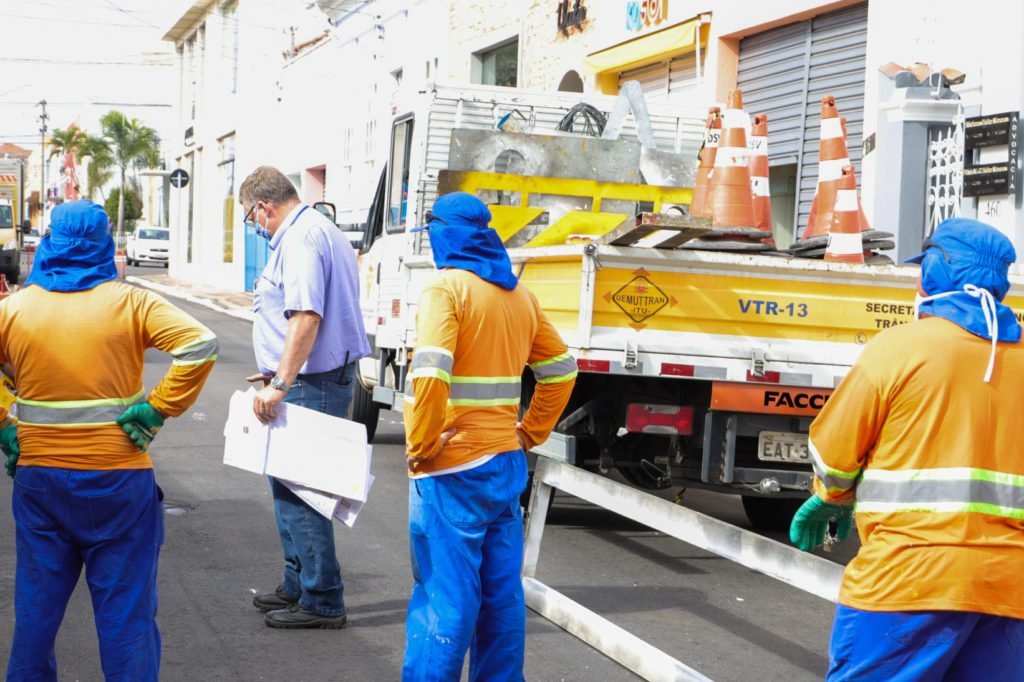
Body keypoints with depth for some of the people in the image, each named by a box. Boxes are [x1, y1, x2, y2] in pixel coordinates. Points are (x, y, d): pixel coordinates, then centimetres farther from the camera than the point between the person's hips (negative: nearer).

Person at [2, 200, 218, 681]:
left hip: (39, 477, 2)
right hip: (118, 478, -2)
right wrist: (158, 410, -11)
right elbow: (200, 346, -15)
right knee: (126, 609, 5)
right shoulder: (130, 303, -4)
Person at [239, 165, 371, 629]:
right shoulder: (320, 230, 19)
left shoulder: (300, 239, -15)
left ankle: (321, 602, -1)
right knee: (289, 483, 19)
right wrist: (278, 374, 29)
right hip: (321, 380, 11)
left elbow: (307, 316, -26)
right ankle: (298, 586, 28)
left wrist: (279, 385, -27)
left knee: (296, 490, -6)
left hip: (310, 385, -11)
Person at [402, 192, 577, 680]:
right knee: (502, 592, 13)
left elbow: (430, 375, -24)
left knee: (445, 597, -5)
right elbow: (560, 369, 19)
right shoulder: (519, 294, 12)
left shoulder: (447, 288, -11)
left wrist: (421, 447, -14)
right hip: (505, 463, 7)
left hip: (453, 468, -7)